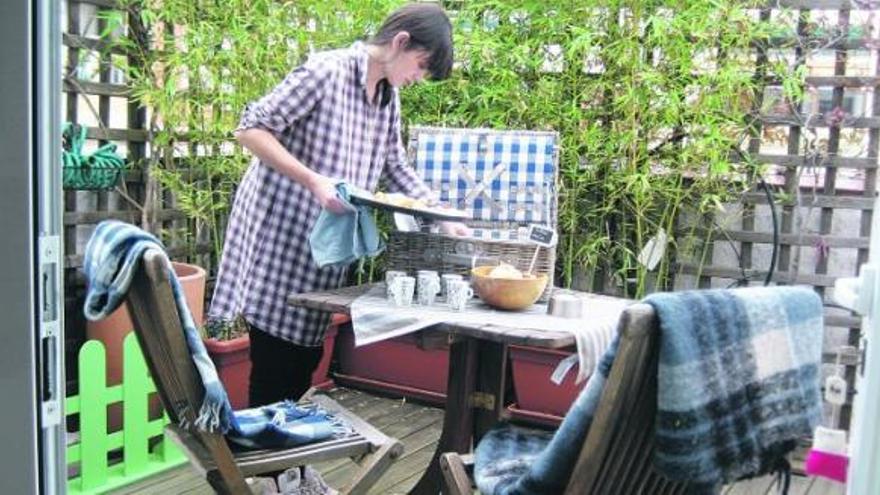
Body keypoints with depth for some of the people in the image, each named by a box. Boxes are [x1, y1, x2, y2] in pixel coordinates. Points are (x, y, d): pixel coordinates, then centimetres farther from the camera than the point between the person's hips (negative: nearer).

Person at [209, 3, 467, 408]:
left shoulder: (389, 97, 9)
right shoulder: (326, 71, -15)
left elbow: (396, 168, 18)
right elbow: (250, 129, -17)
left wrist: (443, 219, 11)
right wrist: (314, 181, -26)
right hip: (279, 241, -7)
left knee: (304, 363, 11)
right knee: (274, 370, -2)